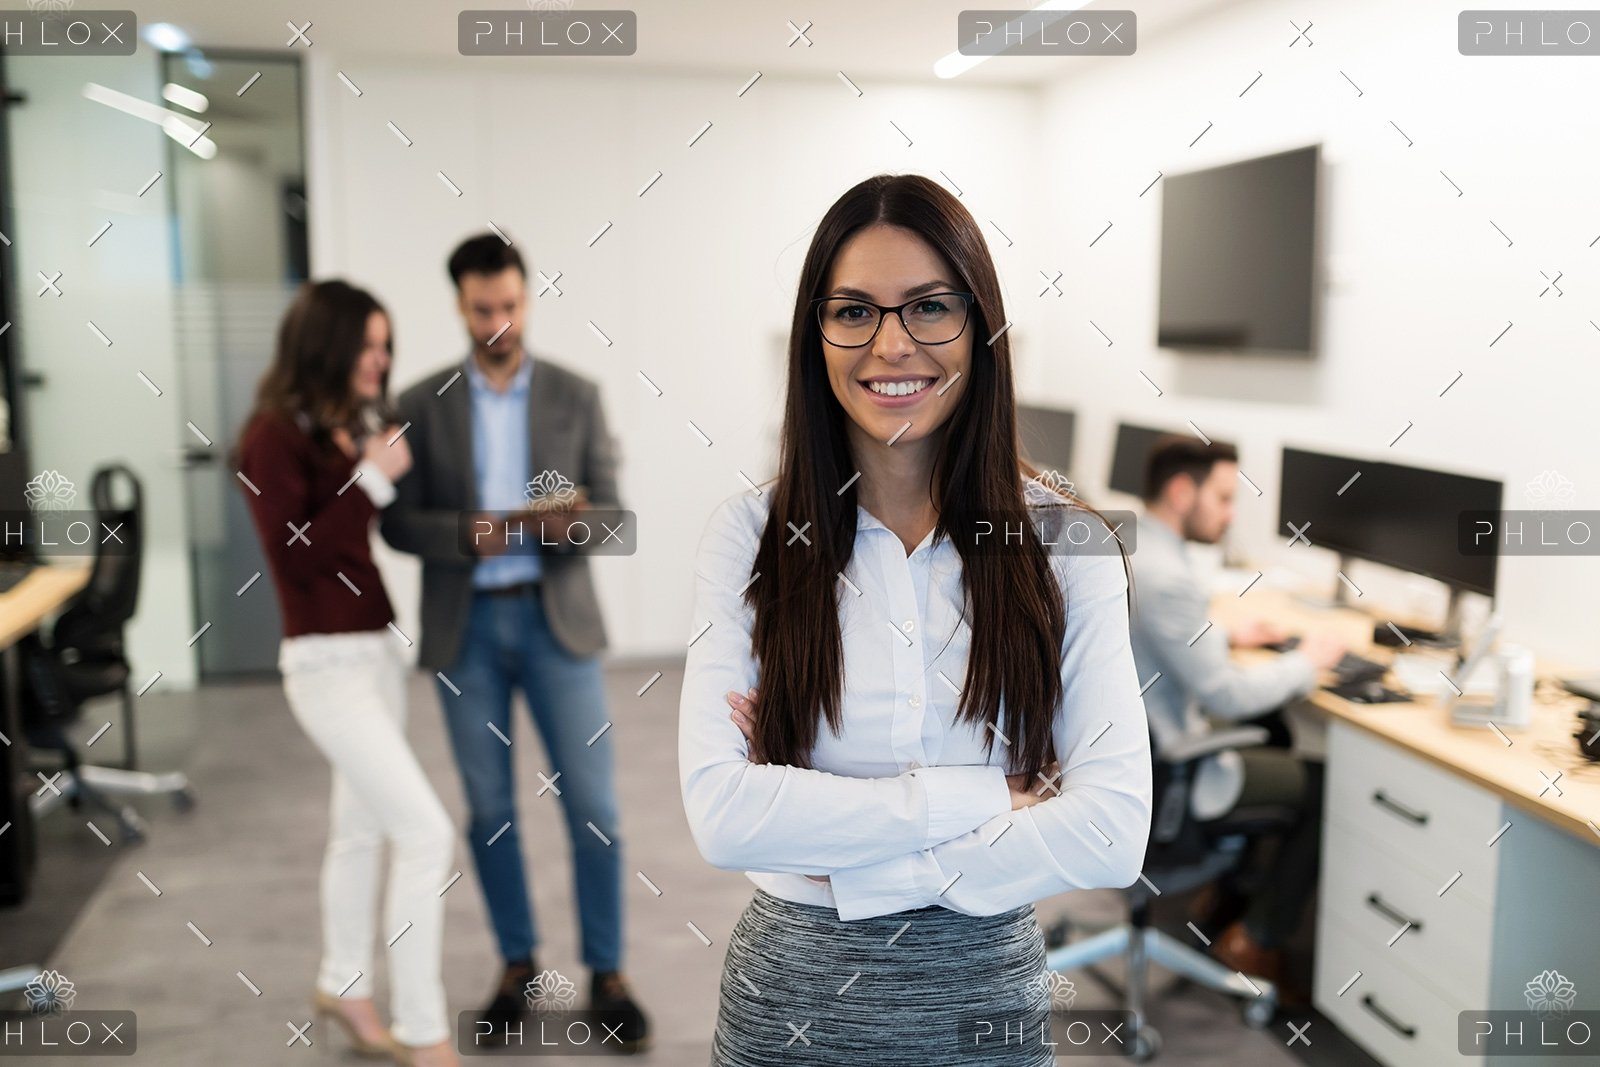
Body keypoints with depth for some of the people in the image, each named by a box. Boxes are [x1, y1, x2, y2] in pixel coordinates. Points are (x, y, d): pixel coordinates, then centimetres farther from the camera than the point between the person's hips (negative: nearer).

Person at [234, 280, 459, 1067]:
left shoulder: (354, 426, 8)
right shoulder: (275, 436, -13)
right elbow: (295, 555, -19)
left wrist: (387, 464, 2)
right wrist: (372, 477, -19)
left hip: (377, 650, 8)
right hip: (327, 663, -8)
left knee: (362, 827, 20)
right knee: (427, 833, -9)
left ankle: (344, 985, 40)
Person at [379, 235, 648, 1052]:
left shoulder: (576, 394, 2)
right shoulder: (420, 404, 3)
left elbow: (611, 513, 0)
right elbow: (399, 524, 0)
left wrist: (576, 525, -23)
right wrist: (468, 533, -20)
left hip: (557, 619, 0)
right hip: (465, 627, 1)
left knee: (591, 804, 0)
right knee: (489, 808, 9)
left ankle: (607, 975, 15)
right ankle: (516, 962, 27)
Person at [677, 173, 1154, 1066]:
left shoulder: (1066, 544, -8)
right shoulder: (747, 536, -9)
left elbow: (1114, 833, -15)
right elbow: (720, 814, -18)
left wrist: (848, 866, -17)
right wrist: (980, 800, -19)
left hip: (988, 992, 0)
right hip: (790, 992, 0)